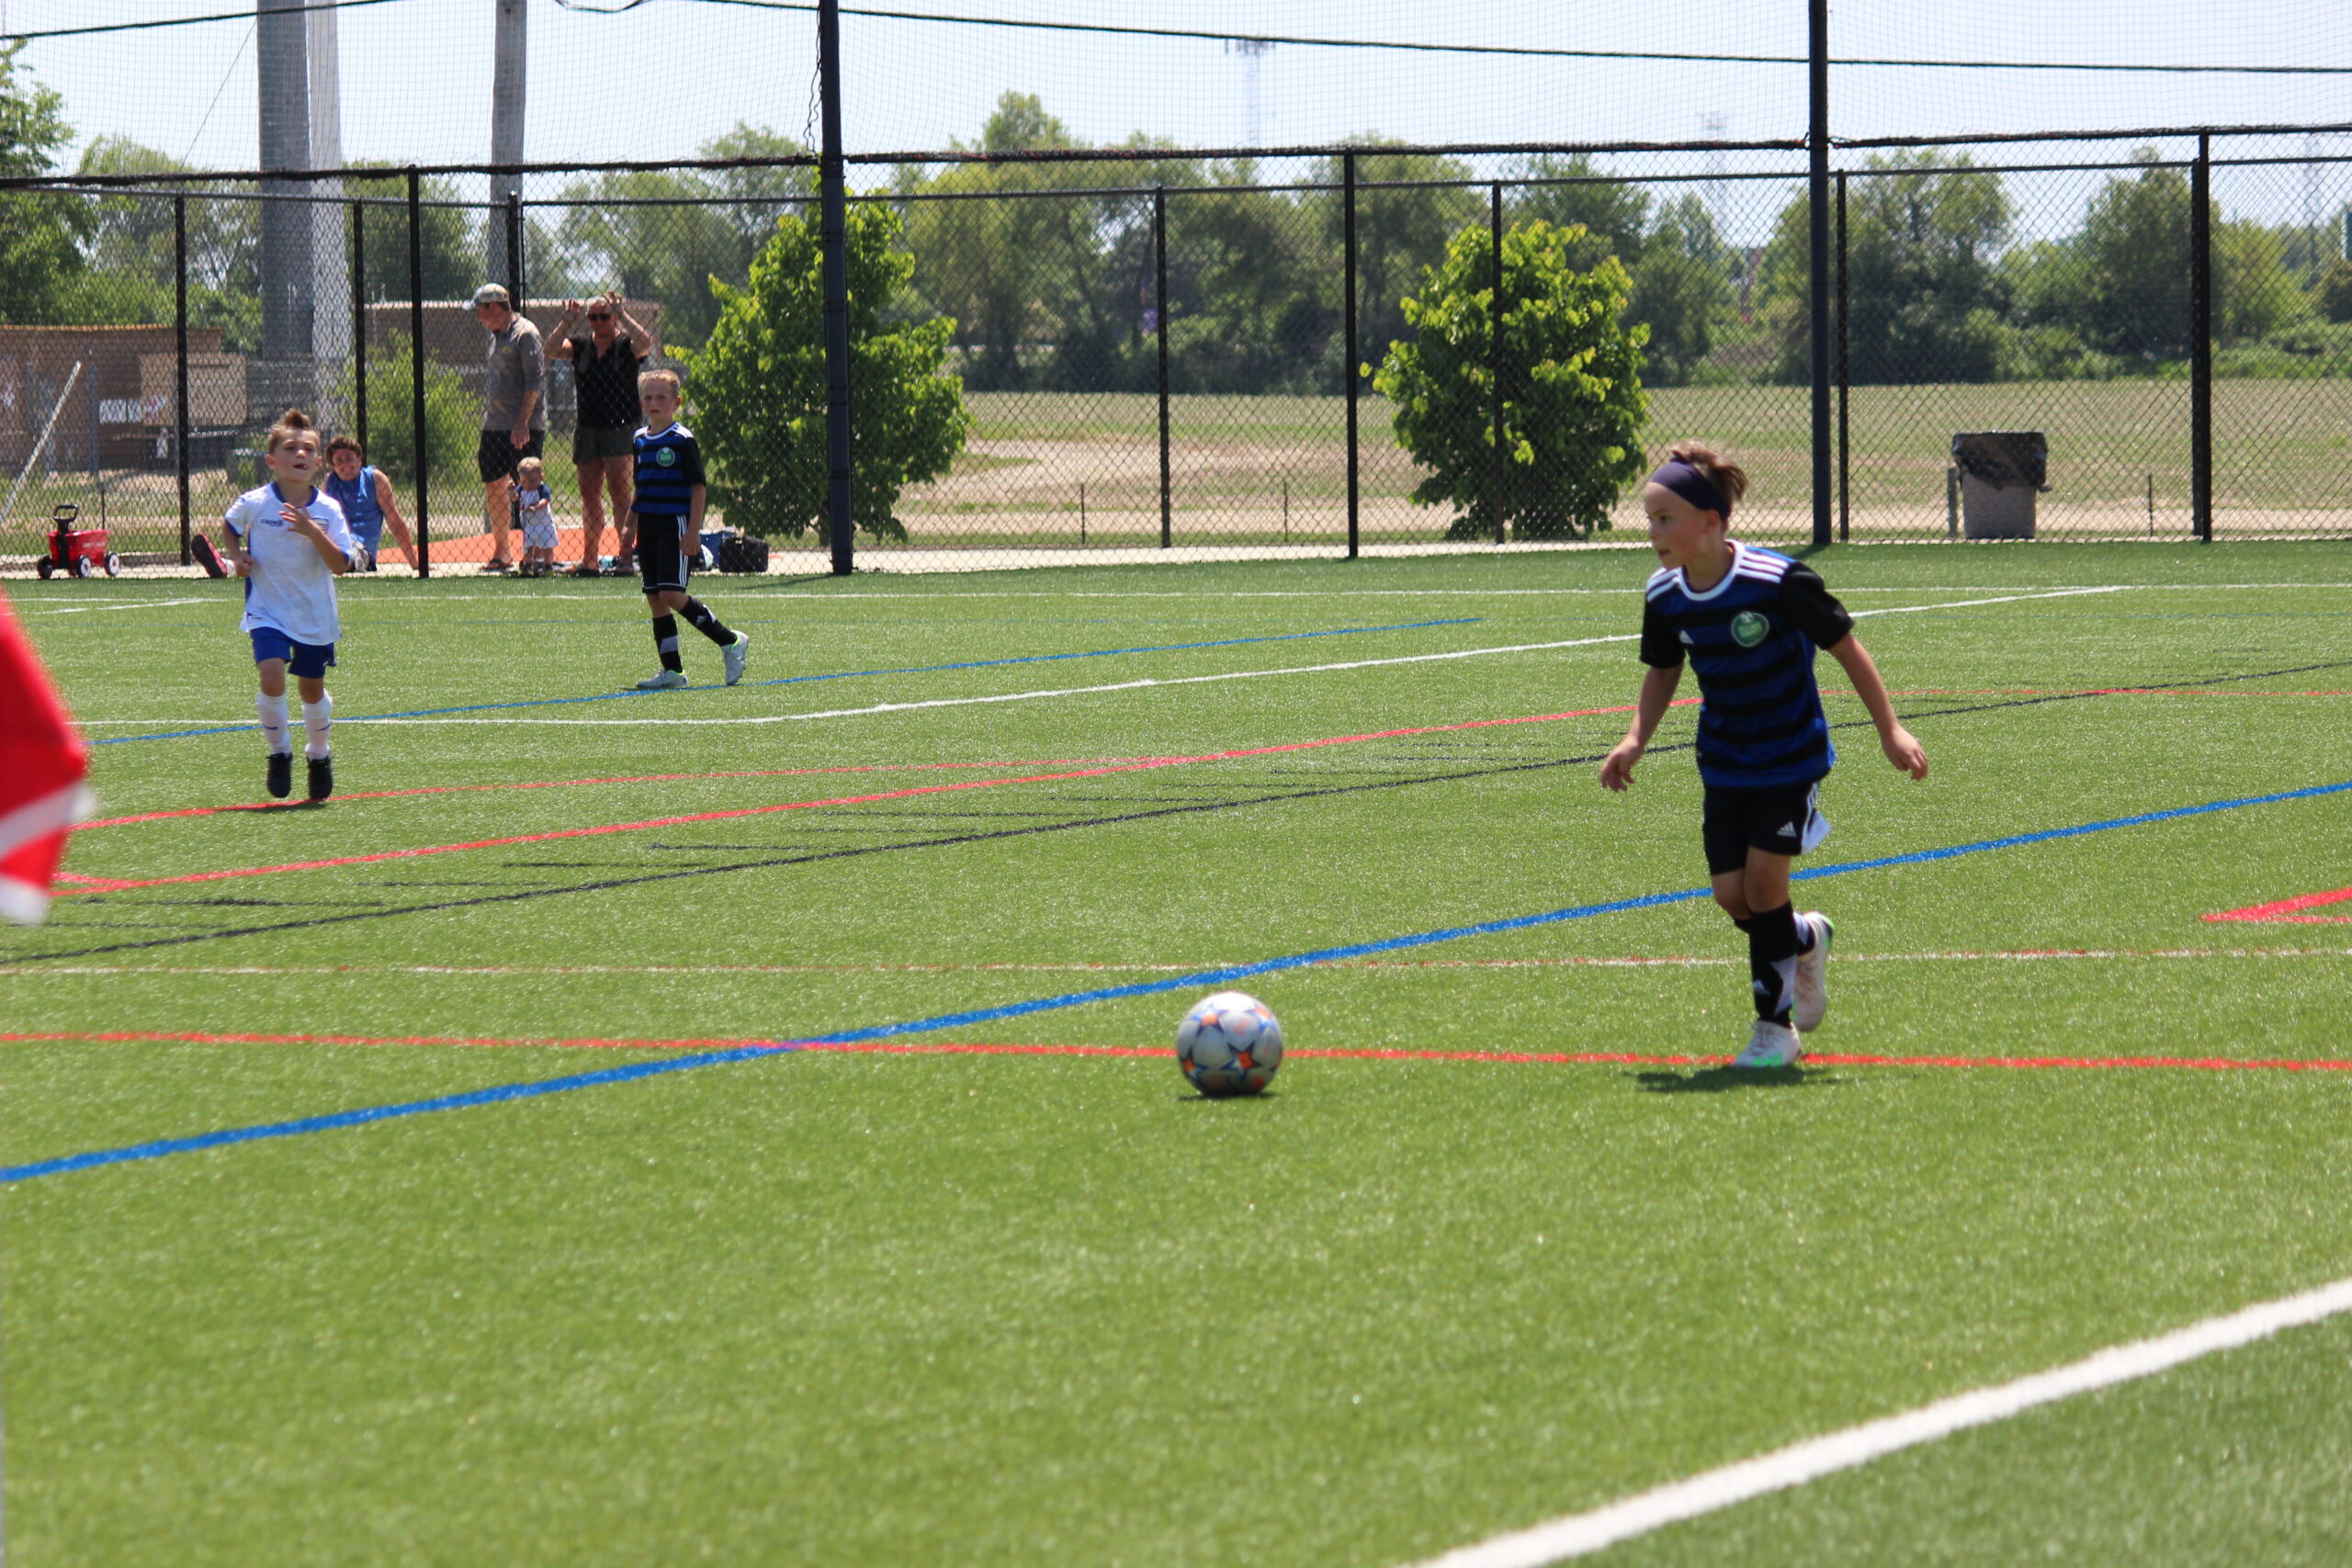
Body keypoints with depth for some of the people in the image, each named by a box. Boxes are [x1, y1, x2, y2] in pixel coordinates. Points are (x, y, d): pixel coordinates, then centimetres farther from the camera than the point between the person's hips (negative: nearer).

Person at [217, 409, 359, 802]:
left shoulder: (328, 510, -9)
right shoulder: (254, 504, -10)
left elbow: (341, 566, -15)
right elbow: (229, 526, 13)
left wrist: (313, 532, -28)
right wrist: (236, 556, -5)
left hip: (315, 617, 1)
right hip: (269, 612, -1)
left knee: (312, 688, 13)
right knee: (272, 676, -21)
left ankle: (319, 755, 39)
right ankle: (279, 753, 1)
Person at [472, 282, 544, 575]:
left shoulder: (525, 334, -9)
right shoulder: (496, 336, 18)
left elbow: (535, 381, -16)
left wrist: (522, 422, -22)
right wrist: (487, 426, 20)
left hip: (524, 428, -9)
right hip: (495, 427, 9)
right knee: (494, 486, 10)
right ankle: (500, 553, 19)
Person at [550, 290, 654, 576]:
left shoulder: (627, 344, -1)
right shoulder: (580, 345, 10)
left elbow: (644, 343, -22)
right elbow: (552, 351, -5)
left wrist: (622, 314, -21)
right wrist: (568, 321, -14)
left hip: (622, 428, -5)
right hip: (588, 431, 5)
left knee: (619, 486, -13)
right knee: (589, 491, 5)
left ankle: (627, 554, -15)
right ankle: (589, 560, 10)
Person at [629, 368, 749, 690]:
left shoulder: (682, 440, -8)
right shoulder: (640, 441, 12)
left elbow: (699, 488, -10)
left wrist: (693, 531, -16)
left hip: (676, 525, -7)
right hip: (648, 527, 7)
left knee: (672, 595, -16)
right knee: (654, 599, 5)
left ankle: (731, 642, -4)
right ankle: (671, 670, 9)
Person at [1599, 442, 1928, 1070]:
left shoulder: (1778, 582, -25)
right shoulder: (1664, 596, -8)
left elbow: (1845, 646, -12)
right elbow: (1663, 671, 11)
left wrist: (1890, 729, -11)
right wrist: (1636, 739, -4)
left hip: (1791, 756, -5)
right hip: (1724, 762, 5)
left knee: (1763, 883, -11)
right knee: (1731, 894, -2)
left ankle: (1775, 1028, 3)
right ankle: (1805, 940, 31)